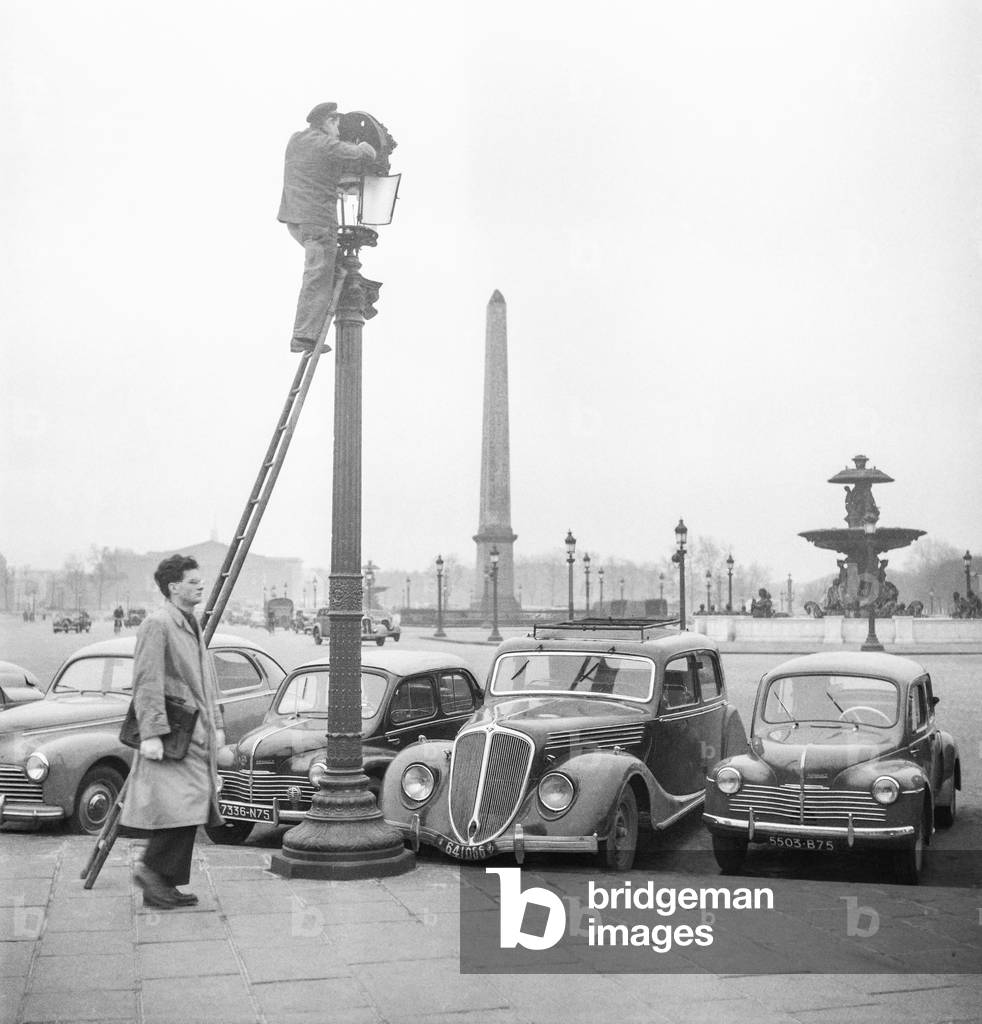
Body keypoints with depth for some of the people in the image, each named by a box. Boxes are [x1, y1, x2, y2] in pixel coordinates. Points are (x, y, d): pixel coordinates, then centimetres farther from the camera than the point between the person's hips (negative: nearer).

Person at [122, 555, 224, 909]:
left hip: (196, 734, 9)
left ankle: (164, 885, 14)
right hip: (171, 734, -9)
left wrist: (216, 724, 18)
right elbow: (146, 684, -17)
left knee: (190, 810, 8)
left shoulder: (192, 626, 19)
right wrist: (151, 734, -22)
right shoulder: (156, 624, -10)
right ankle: (152, 869, -1)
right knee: (180, 805, -15)